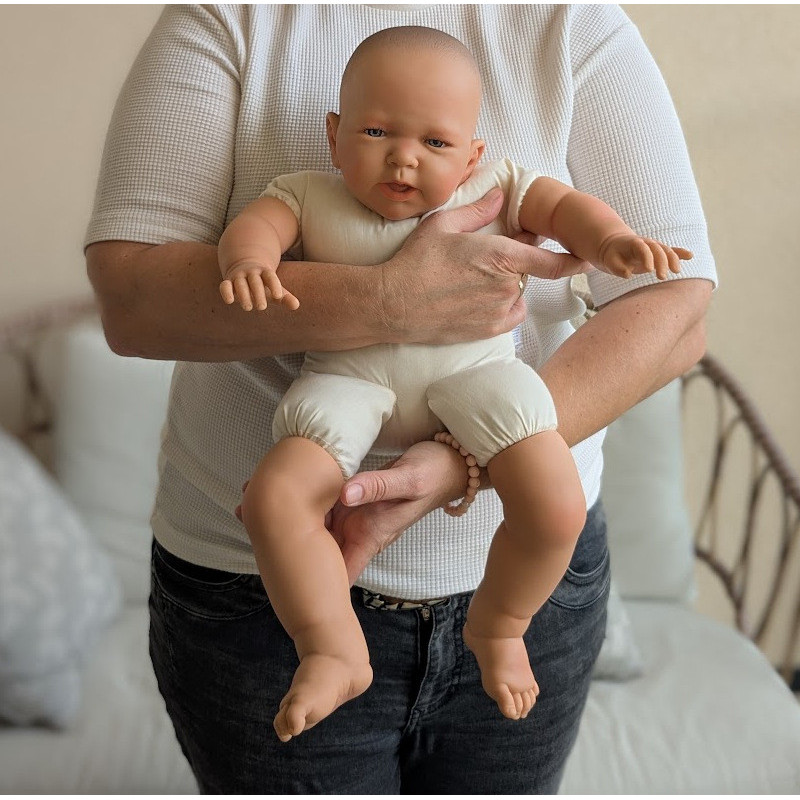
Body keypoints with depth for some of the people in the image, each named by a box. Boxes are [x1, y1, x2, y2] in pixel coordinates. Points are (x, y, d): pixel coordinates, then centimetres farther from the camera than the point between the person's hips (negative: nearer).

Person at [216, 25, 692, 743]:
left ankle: (497, 626, 12)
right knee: (274, 499, -23)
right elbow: (255, 222, -6)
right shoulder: (310, 197, 4)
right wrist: (248, 262, -29)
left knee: (559, 508, -18)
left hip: (475, 371, 0)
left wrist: (611, 239, -21)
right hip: (349, 380, 0)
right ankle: (336, 652, -4)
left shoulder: (492, 190, 4)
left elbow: (563, 205, 0)